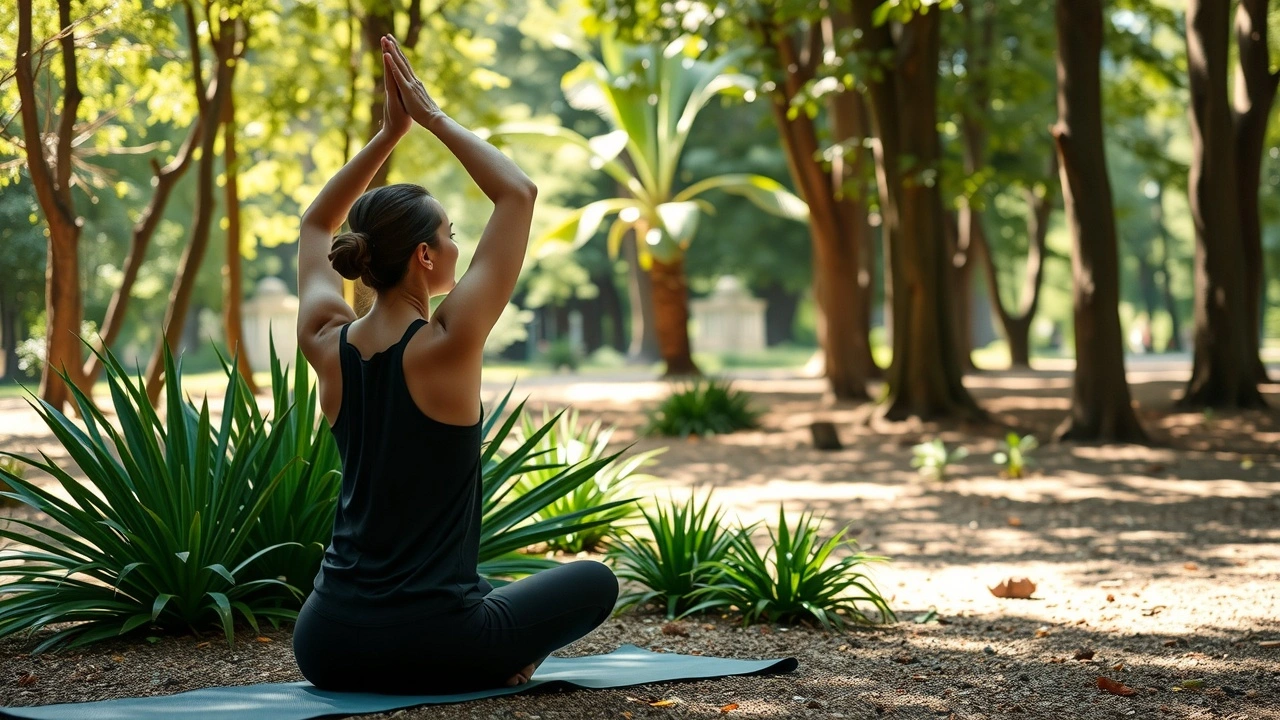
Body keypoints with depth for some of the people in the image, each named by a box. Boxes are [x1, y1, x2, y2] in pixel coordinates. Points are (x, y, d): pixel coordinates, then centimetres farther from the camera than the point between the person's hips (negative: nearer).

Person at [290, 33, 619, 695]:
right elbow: (518, 193, -7)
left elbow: (315, 226, 19)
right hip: (428, 645, -6)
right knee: (594, 580, 22)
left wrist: (388, 132, 13)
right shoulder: (445, 347, -16)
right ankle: (499, 661, 6)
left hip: (326, 645, 6)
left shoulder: (328, 346, -1)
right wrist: (433, 119, 0)